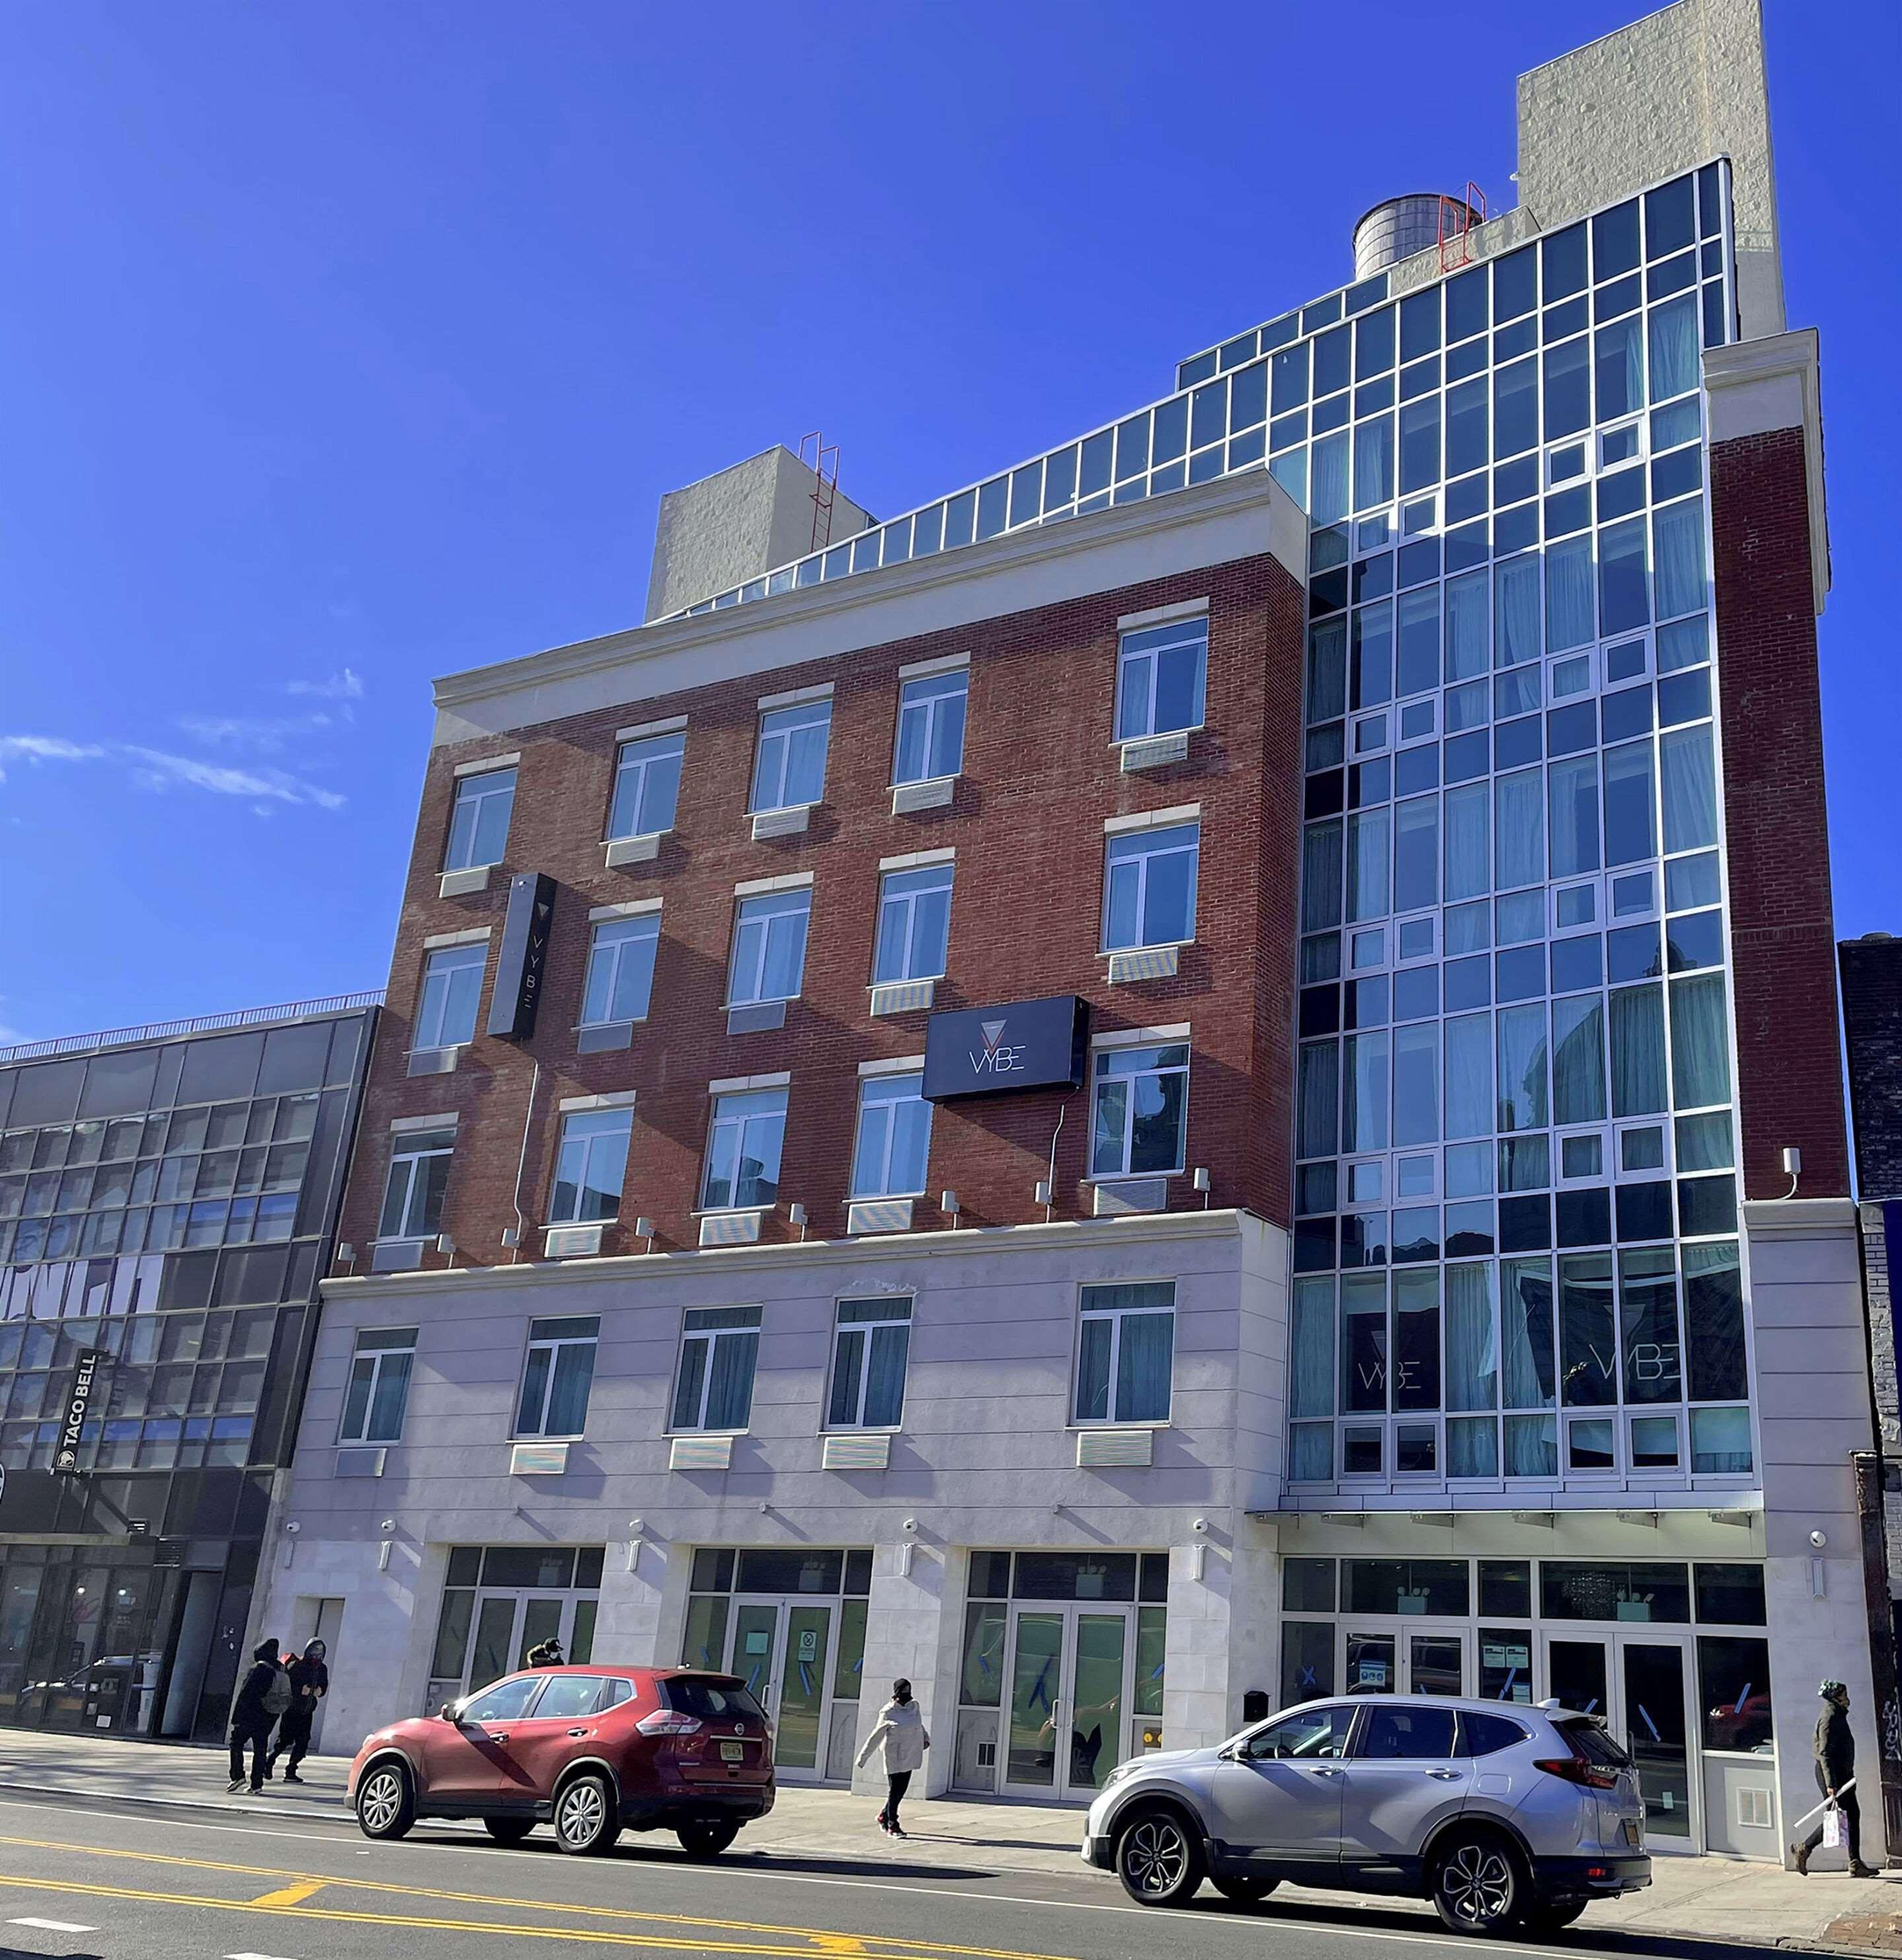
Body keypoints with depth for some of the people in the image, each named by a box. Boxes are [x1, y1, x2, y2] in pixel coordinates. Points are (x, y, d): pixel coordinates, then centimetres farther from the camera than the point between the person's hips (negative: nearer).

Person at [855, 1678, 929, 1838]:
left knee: (901, 1790, 12)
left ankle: (884, 1816, 32)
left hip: (910, 1757, 6)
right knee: (895, 1791, -5)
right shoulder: (888, 1713, -11)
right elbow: (876, 1737, -6)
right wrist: (863, 1757, -4)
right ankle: (893, 1826, 5)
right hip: (894, 1757, -6)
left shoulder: (914, 1707, 6)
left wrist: (926, 1738, 9)